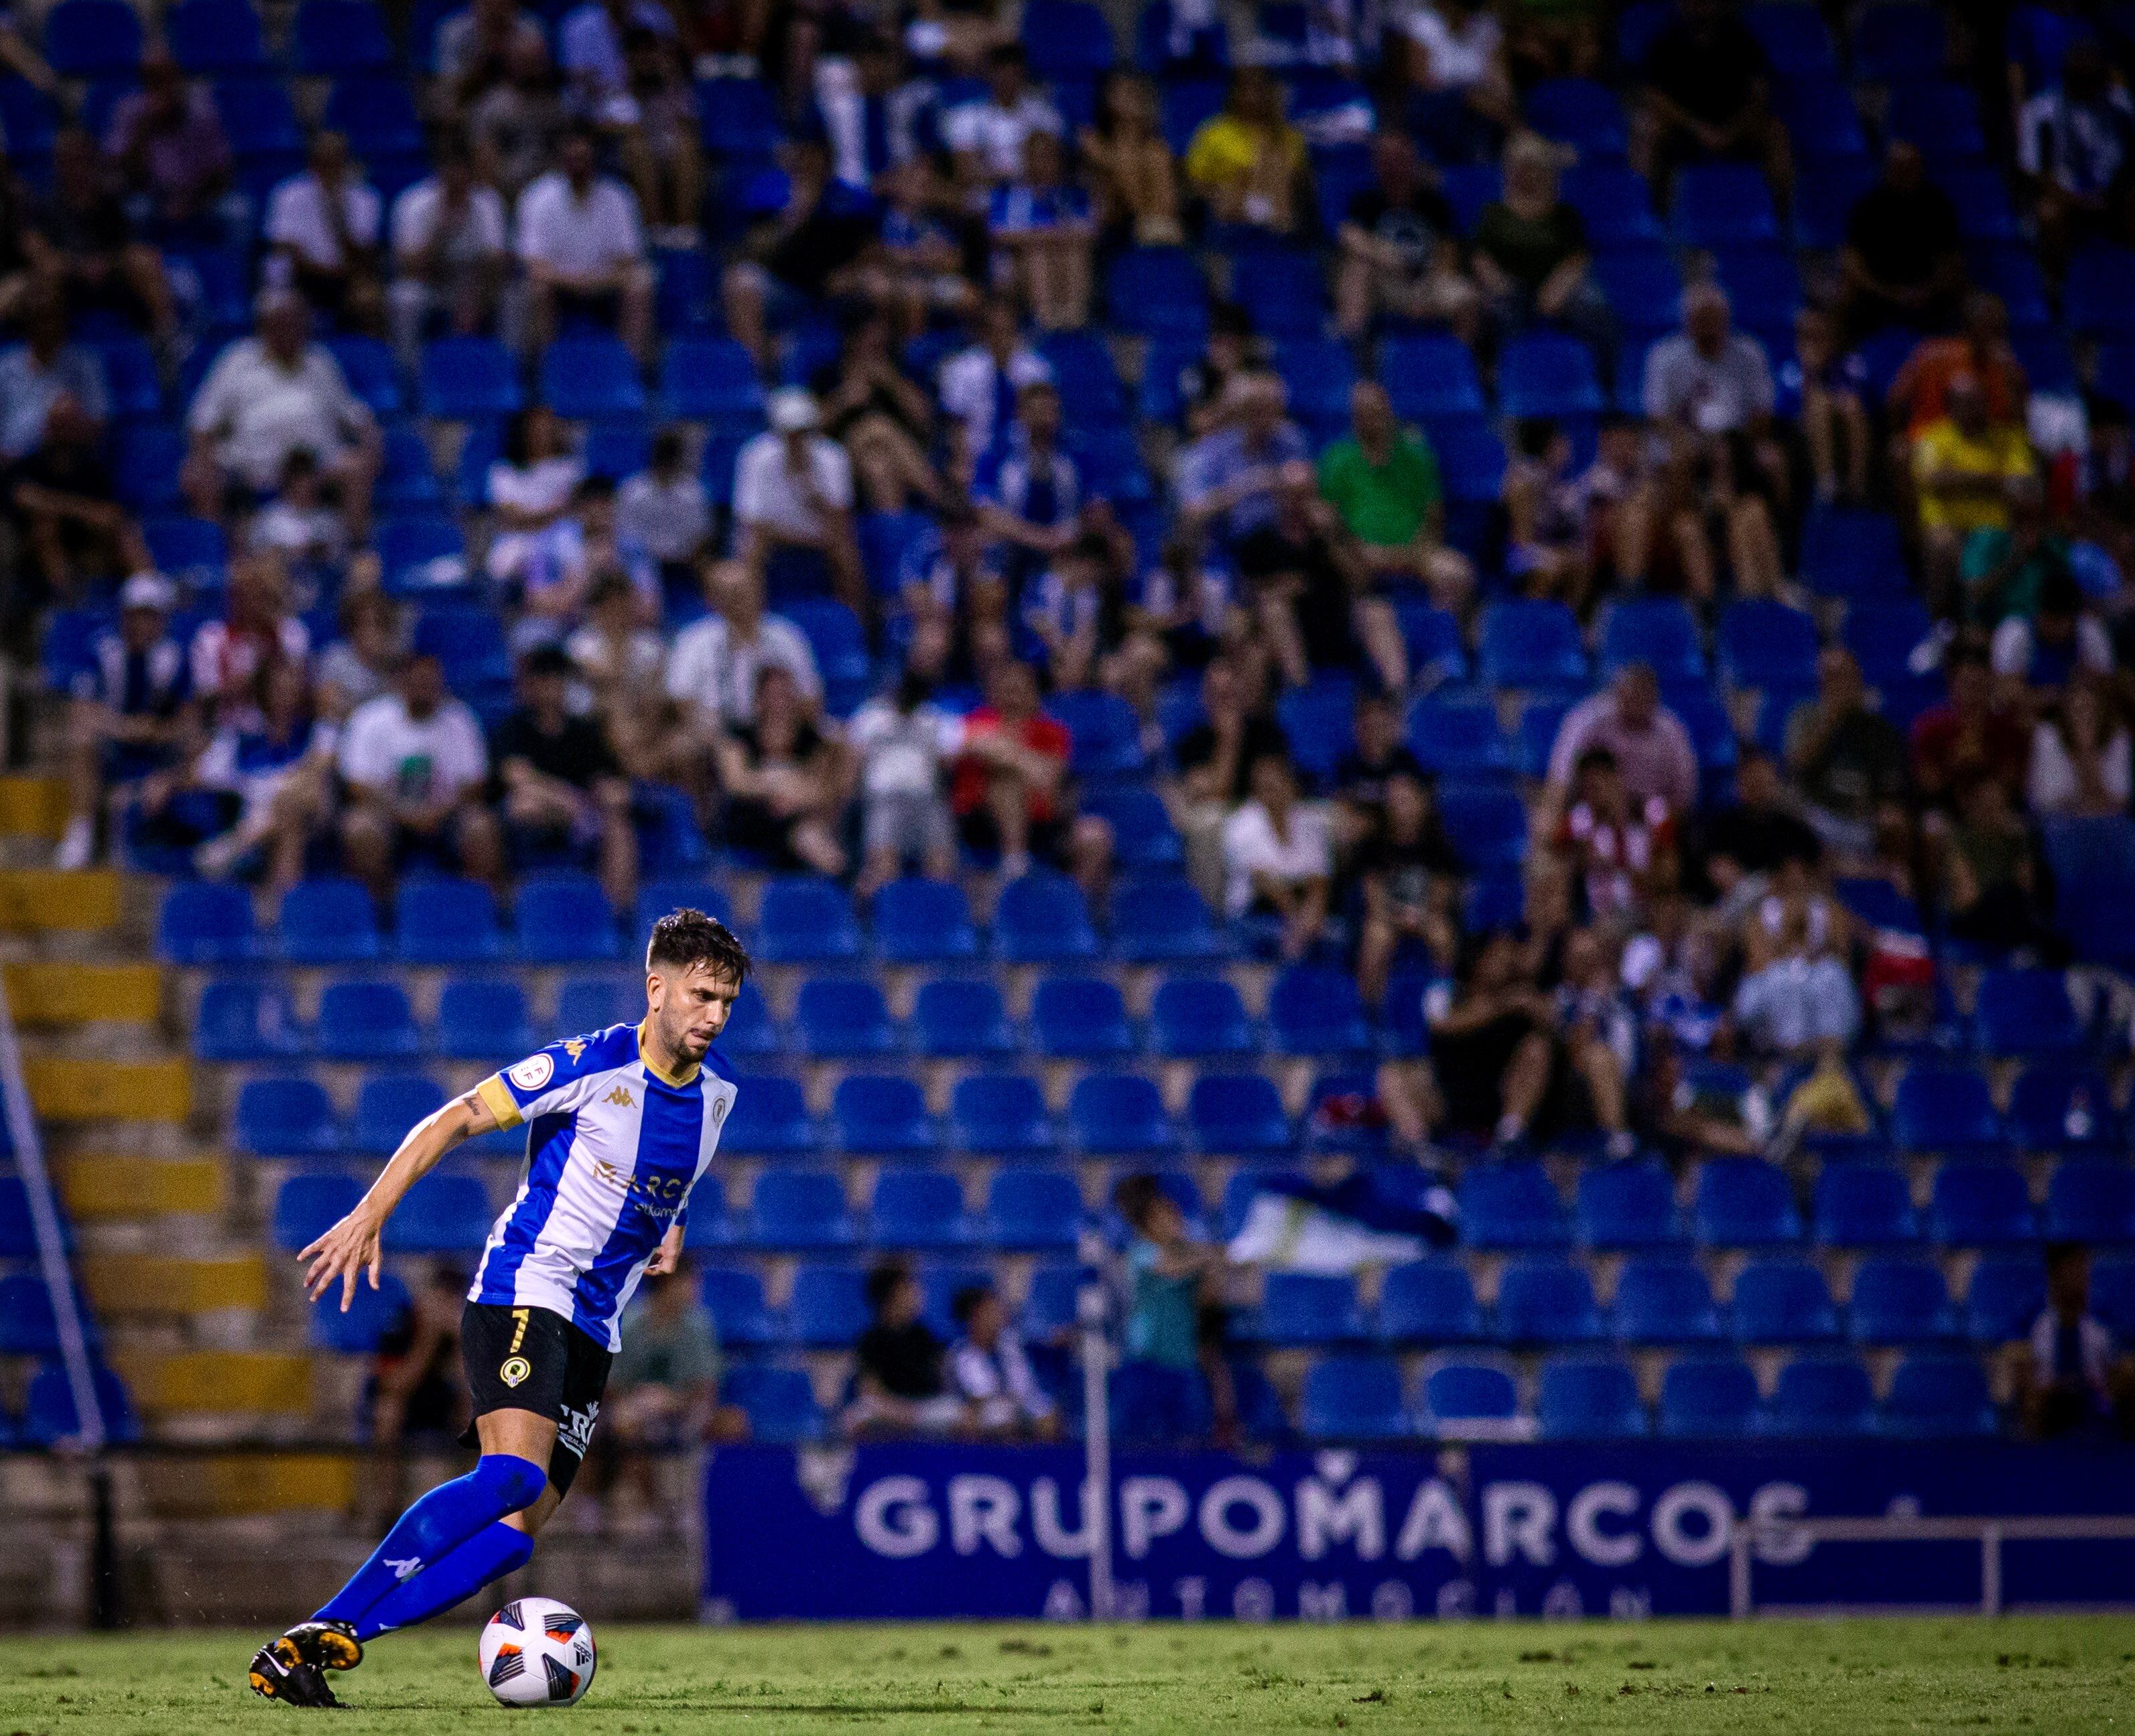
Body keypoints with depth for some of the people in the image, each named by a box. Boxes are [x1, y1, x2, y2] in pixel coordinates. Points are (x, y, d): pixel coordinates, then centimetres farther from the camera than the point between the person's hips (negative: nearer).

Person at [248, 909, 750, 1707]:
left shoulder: (716, 1090, 9)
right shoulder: (591, 1065, -11)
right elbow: (453, 1121, -9)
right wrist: (370, 1215, -17)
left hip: (592, 1328, 7)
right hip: (522, 1289, -7)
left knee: (517, 1532, -6)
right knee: (513, 1475, -28)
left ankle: (330, 1640, -8)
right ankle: (321, 1632, -25)